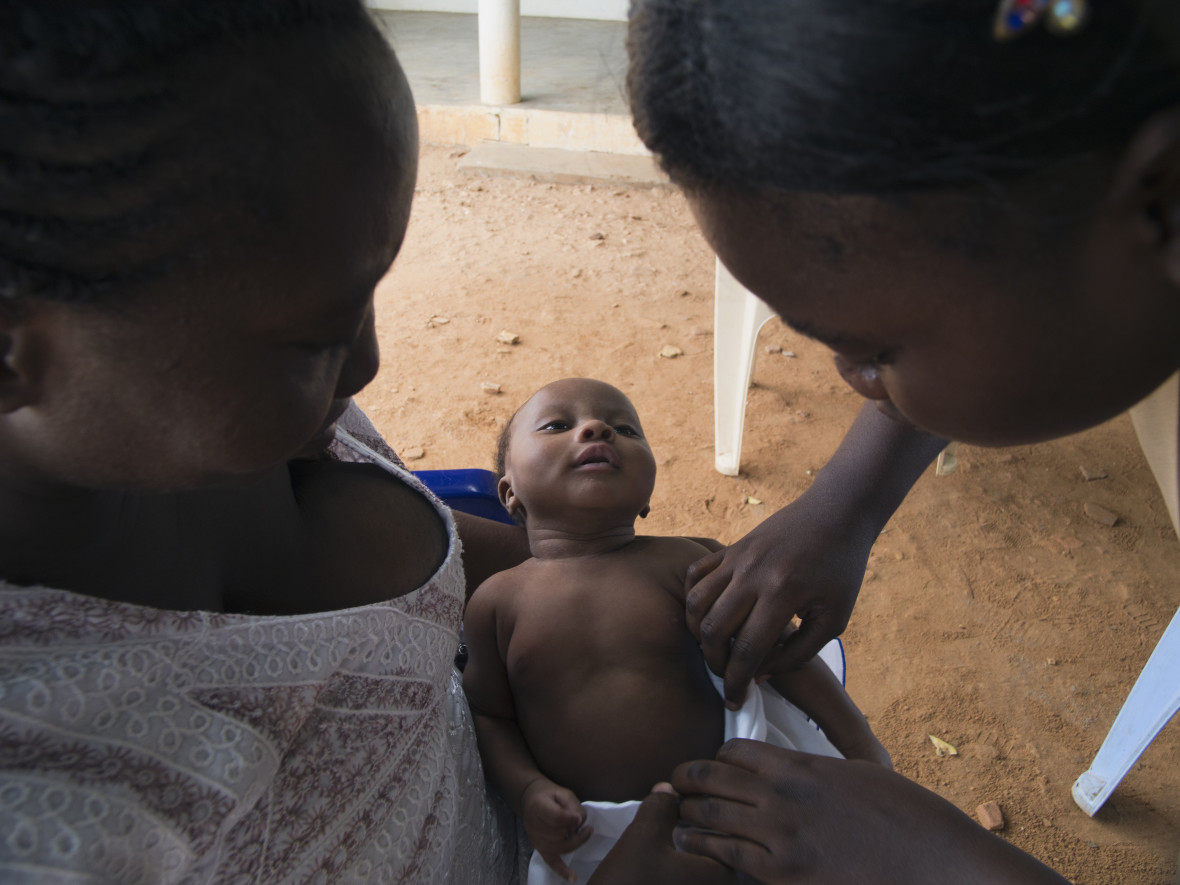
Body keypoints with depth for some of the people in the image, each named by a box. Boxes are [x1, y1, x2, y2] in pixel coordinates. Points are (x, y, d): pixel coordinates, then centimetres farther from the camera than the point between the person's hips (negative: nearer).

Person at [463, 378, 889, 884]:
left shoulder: (679, 565, -10)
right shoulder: (495, 602, -9)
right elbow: (488, 715, 1)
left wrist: (860, 746, 4)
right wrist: (527, 792, -16)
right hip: (585, 840, 0)